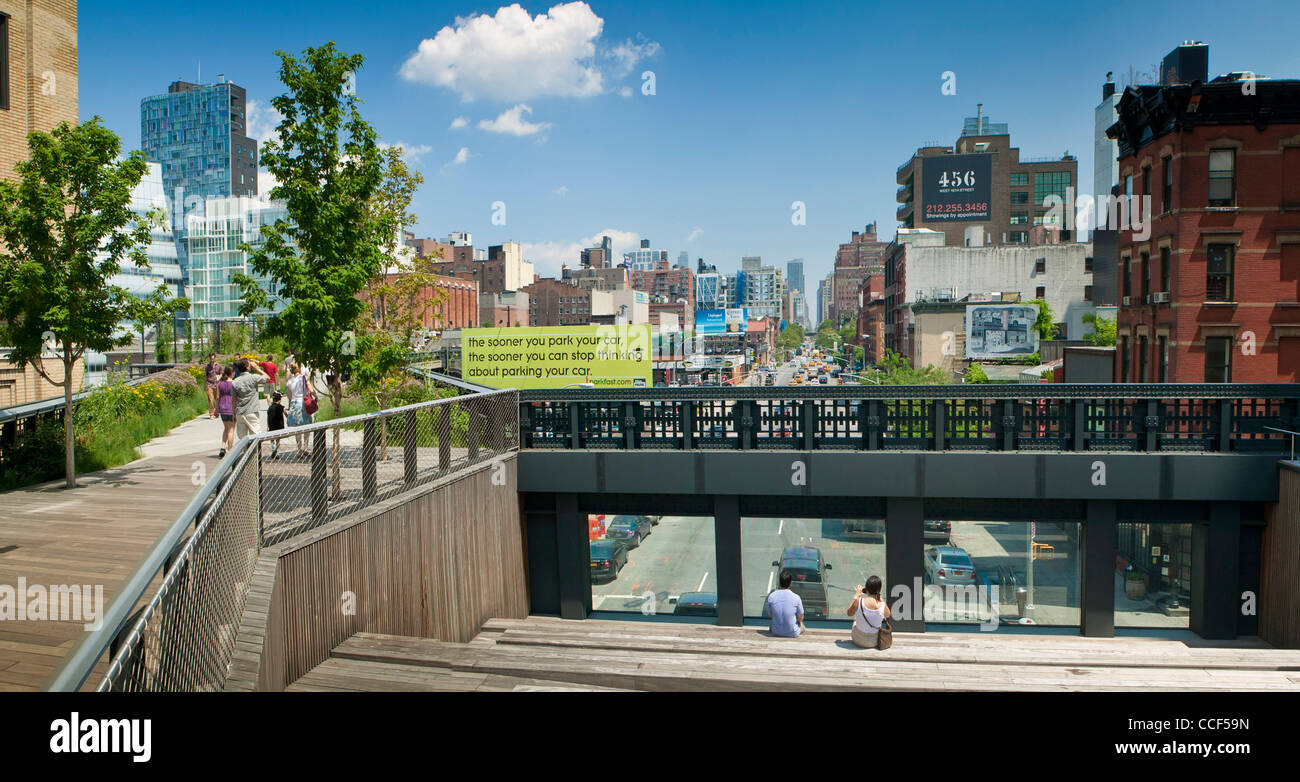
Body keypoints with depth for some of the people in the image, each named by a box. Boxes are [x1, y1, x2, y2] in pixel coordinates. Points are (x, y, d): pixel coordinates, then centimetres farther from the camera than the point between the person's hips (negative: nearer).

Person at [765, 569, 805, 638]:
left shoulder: (771, 597, -14)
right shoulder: (796, 598, -20)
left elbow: (770, 615, 0)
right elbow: (800, 618, -9)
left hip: (776, 632, 2)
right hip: (793, 634, -1)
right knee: (802, 626, 33)